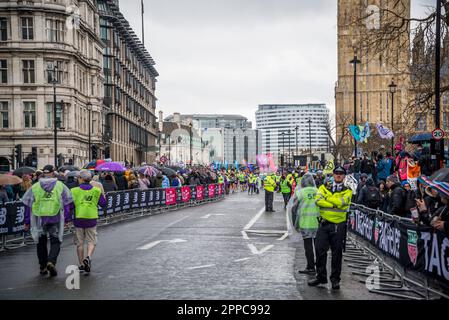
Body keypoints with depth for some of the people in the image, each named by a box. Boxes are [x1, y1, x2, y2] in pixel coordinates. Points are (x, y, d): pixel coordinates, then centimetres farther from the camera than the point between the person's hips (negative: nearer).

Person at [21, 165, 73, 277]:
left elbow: (28, 205, 5)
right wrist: (67, 219, 9)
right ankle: (51, 261, -15)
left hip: (39, 219, 1)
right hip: (55, 218, -1)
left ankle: (43, 266, 19)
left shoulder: (35, 187, 3)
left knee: (41, 242, 15)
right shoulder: (60, 186, 1)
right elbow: (67, 203, 2)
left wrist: (27, 222, 12)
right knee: (55, 241, 6)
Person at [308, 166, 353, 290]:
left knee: (337, 253, 4)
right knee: (320, 250, 3)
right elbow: (318, 200, -9)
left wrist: (327, 197, -6)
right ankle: (321, 276, 16)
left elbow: (341, 202, -14)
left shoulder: (347, 191, 6)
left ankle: (335, 279, 15)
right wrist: (335, 204, -16)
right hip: (324, 224, 2)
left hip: (338, 225, -1)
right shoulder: (324, 188, 10)